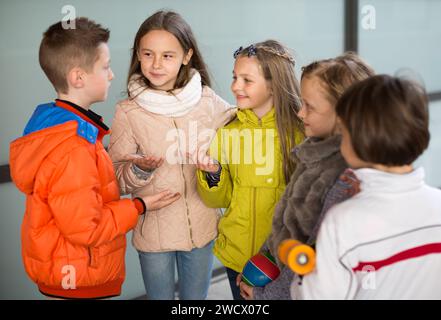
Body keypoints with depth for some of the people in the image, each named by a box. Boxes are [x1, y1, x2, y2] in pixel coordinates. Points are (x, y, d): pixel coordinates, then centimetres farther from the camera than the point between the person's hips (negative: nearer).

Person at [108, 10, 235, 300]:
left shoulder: (208, 101, -5)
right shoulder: (128, 112, -9)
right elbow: (118, 179, -5)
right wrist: (140, 170, -25)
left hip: (202, 227, 2)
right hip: (153, 230, -1)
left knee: (197, 299, 18)